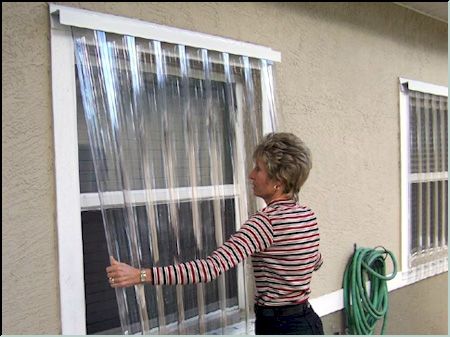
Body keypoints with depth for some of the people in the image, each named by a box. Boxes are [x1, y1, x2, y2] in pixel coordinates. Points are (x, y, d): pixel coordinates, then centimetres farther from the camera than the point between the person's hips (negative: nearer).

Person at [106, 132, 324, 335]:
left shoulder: (266, 221, -23)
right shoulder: (308, 215, 3)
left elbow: (213, 267, -34)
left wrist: (140, 275, -36)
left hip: (279, 327, -8)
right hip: (307, 322, 9)